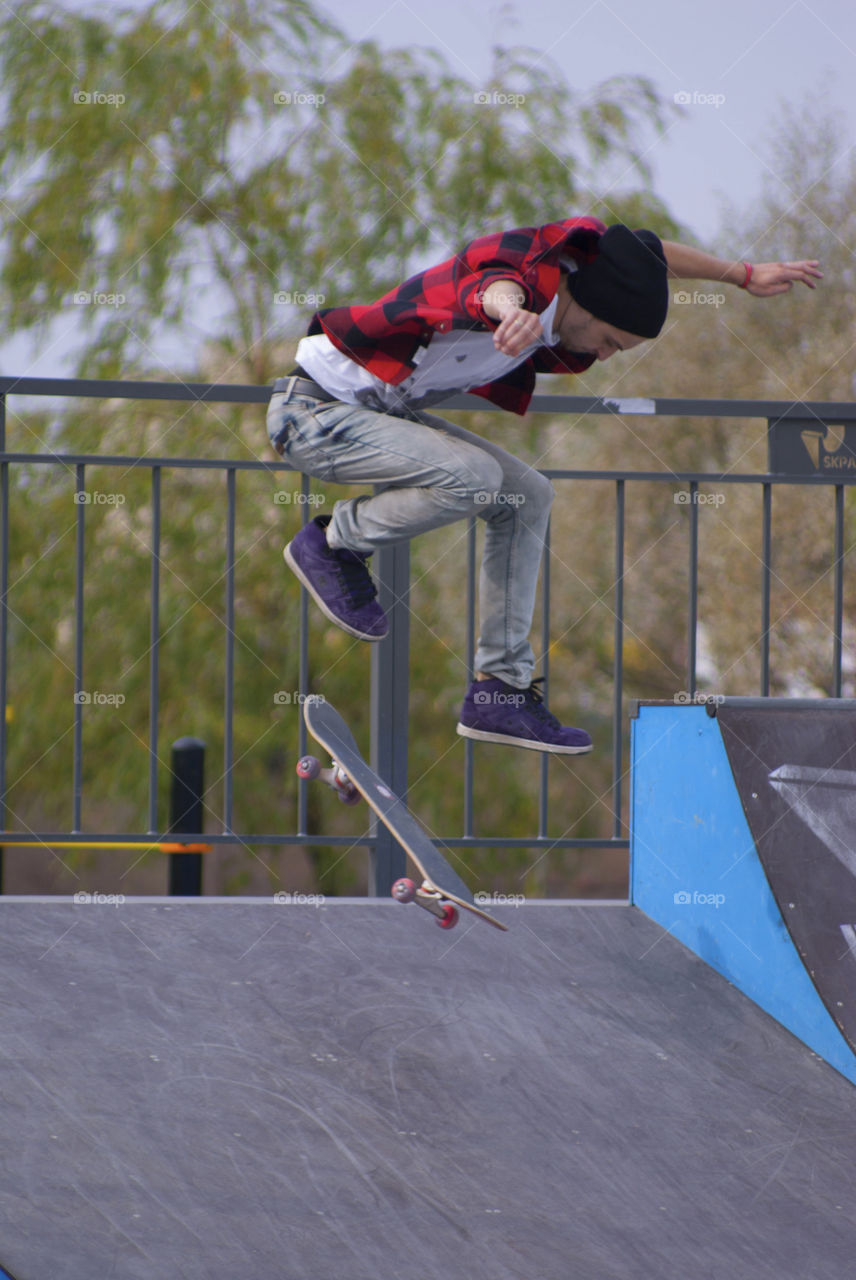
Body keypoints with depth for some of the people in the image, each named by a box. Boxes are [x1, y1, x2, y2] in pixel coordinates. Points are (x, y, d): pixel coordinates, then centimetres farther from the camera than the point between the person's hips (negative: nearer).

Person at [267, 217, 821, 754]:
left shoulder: (578, 252, -1)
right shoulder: (529, 275, -29)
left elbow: (649, 251, 21)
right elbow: (496, 288, -56)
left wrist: (746, 276, 28)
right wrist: (511, 309, -79)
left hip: (383, 412, 10)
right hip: (316, 410, -10)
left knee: (526, 496, 4)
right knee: (473, 476, -28)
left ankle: (502, 690, 6)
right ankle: (332, 543, -5)